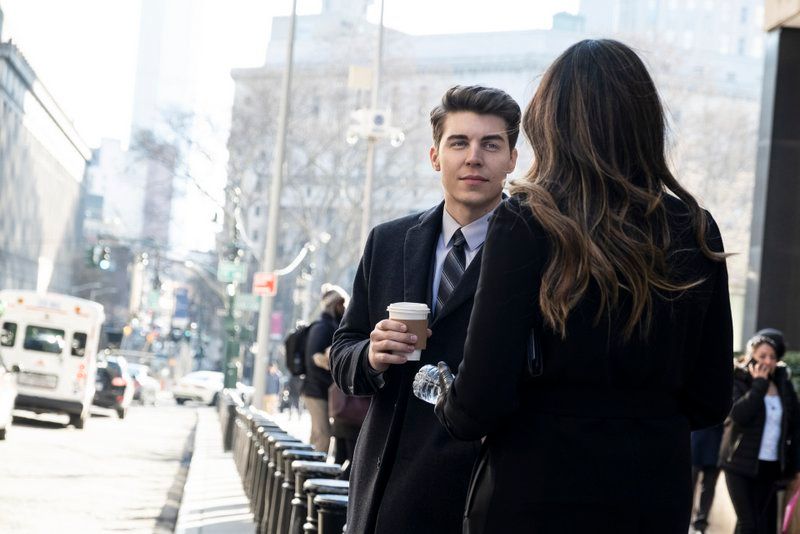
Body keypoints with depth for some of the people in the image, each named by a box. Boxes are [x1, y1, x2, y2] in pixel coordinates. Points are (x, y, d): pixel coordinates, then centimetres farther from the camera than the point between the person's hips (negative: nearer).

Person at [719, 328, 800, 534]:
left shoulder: (783, 384, 7)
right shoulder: (738, 380, -5)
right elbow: (738, 414, -24)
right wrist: (759, 384, -18)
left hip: (770, 467, 4)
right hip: (741, 463, -4)